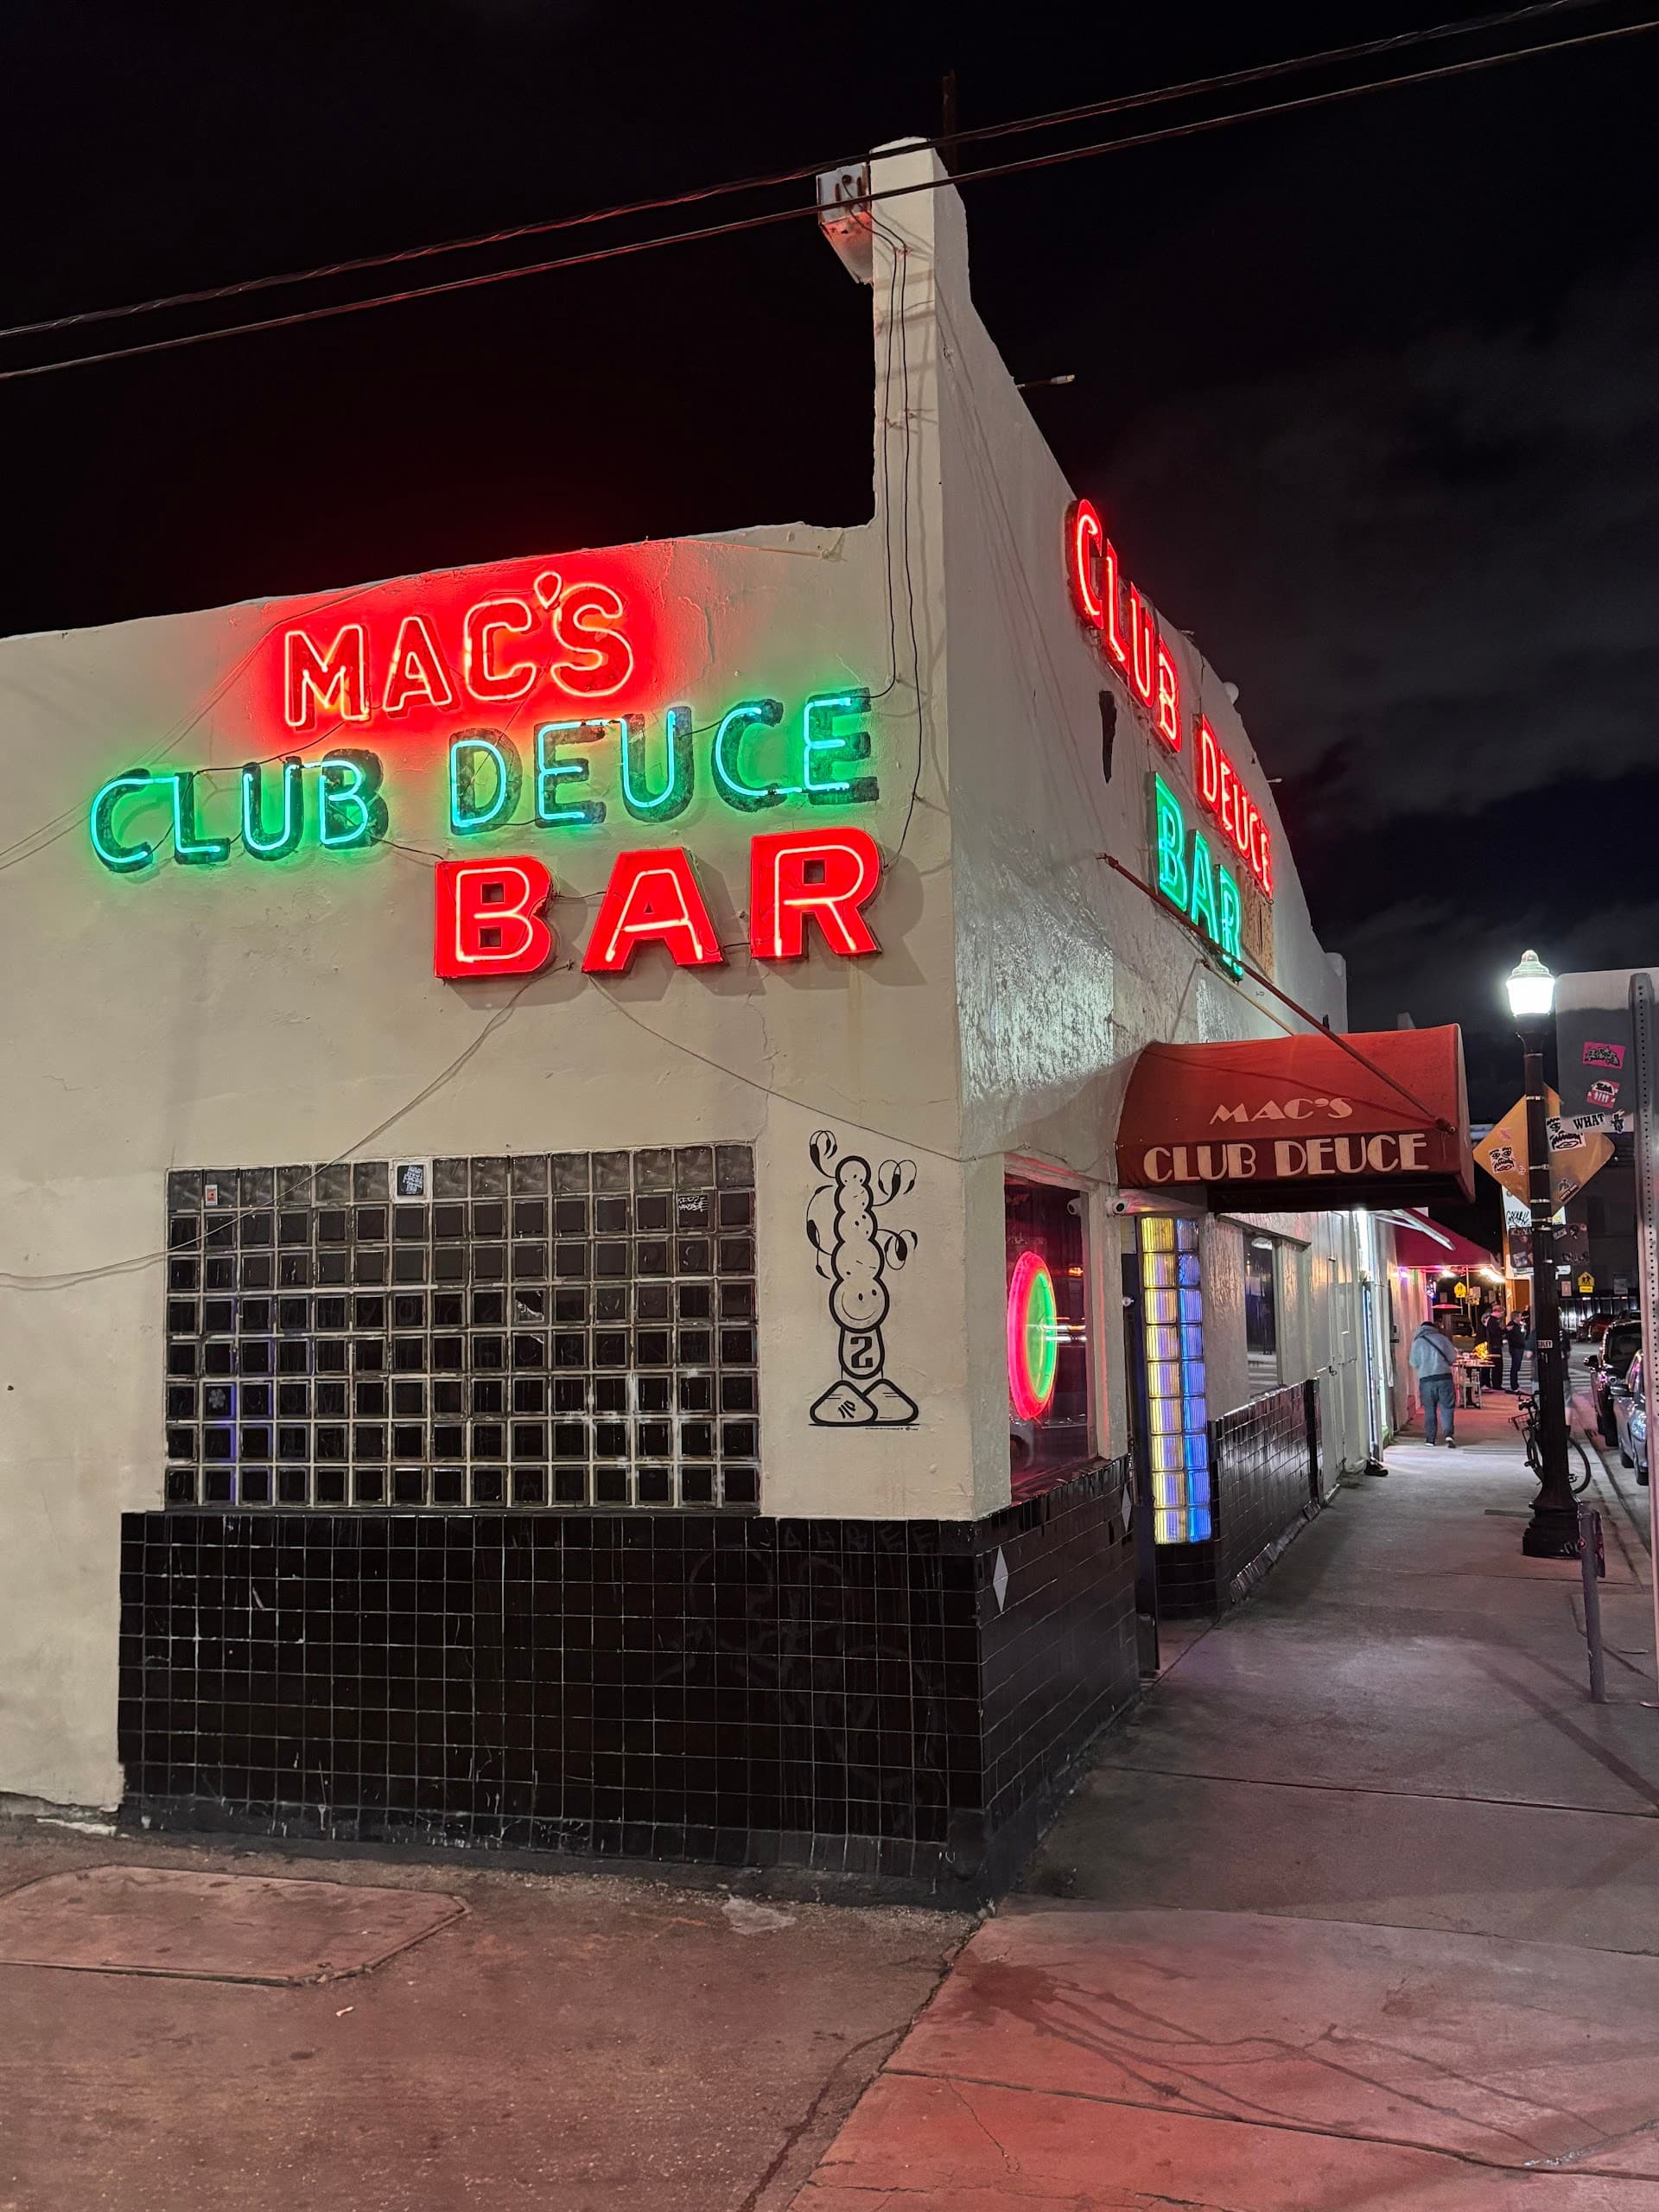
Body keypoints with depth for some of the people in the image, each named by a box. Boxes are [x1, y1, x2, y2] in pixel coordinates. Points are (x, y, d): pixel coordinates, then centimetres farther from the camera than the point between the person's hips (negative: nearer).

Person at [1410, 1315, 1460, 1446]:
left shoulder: (1417, 1342, 5)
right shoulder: (1442, 1338, 7)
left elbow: (1414, 1366, 6)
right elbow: (1453, 1359, 12)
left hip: (1426, 1379, 0)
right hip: (1445, 1377, 0)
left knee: (1429, 1410, 8)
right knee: (1447, 1407, 5)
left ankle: (1430, 1438, 10)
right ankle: (1449, 1434, -10)